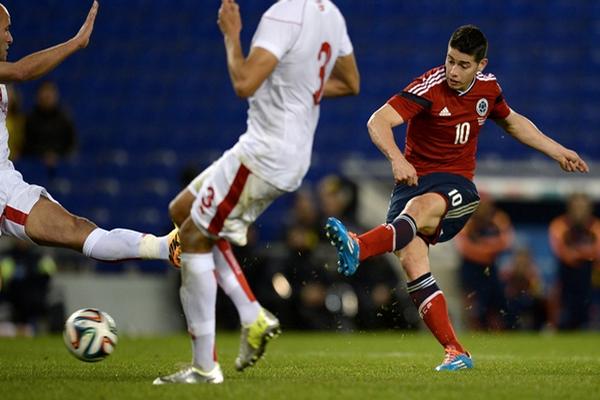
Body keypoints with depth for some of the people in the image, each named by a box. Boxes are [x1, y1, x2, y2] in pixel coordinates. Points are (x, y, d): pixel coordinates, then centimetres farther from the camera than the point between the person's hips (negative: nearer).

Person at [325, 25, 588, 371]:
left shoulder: (488, 88, 6)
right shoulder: (430, 87, -9)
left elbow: (512, 122, 29)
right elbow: (378, 122, -19)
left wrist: (558, 152, 31)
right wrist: (397, 159, -36)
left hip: (456, 187, 1)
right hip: (413, 181, -1)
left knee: (421, 207, -37)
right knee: (412, 260, -24)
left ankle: (358, 249, -62)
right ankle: (456, 352, -21)